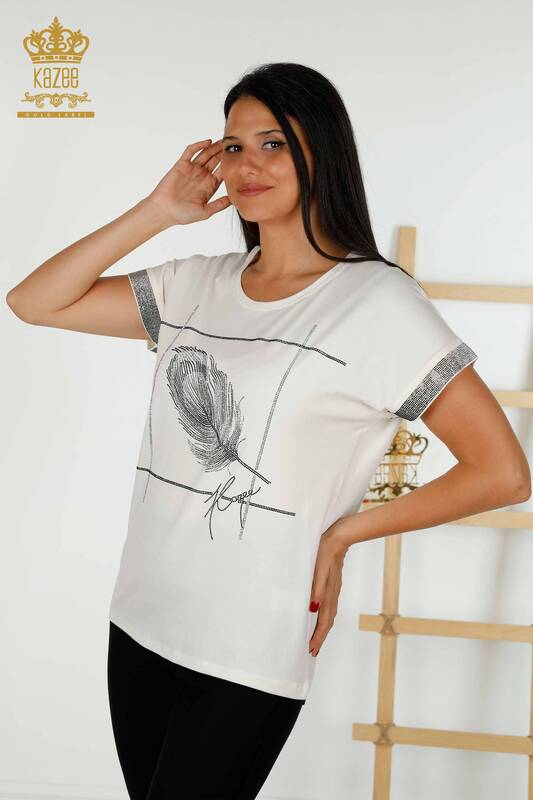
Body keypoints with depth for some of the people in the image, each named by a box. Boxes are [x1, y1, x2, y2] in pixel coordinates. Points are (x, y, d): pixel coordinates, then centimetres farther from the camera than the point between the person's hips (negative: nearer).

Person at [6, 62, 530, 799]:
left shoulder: (377, 299, -9)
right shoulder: (197, 285, 7)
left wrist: (341, 532, -6)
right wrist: (160, 210, 0)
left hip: (251, 655, -5)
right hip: (139, 623, 6)